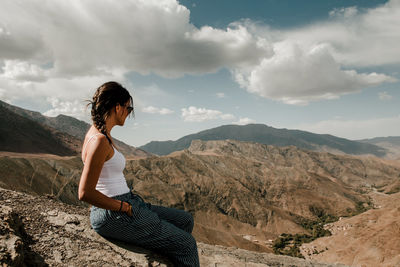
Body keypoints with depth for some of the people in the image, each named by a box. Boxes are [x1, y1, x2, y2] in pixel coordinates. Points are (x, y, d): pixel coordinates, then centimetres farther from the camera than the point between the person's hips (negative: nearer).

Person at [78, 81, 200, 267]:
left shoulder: (101, 134, 11)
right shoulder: (99, 140, -20)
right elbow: (85, 193, -24)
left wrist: (131, 201, 13)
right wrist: (125, 207, -15)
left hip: (125, 206, 10)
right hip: (114, 216, -10)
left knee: (185, 220, 15)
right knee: (186, 245, -3)